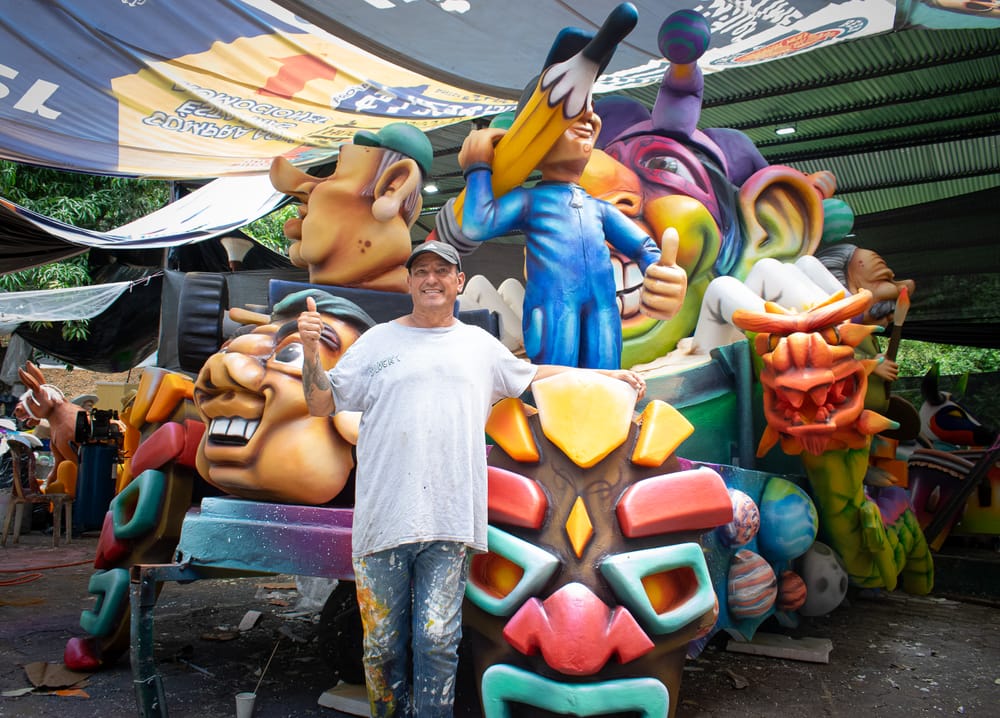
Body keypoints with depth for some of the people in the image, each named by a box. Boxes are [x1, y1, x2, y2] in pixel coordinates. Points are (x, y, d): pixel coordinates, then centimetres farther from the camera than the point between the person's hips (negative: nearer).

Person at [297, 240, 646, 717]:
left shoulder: (480, 345, 16)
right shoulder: (378, 341, 10)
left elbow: (533, 374, 31)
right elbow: (322, 404, 10)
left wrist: (610, 375, 32)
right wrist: (311, 352, -8)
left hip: (449, 522, 1)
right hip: (383, 518, 0)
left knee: (437, 643, -1)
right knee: (383, 647, 5)